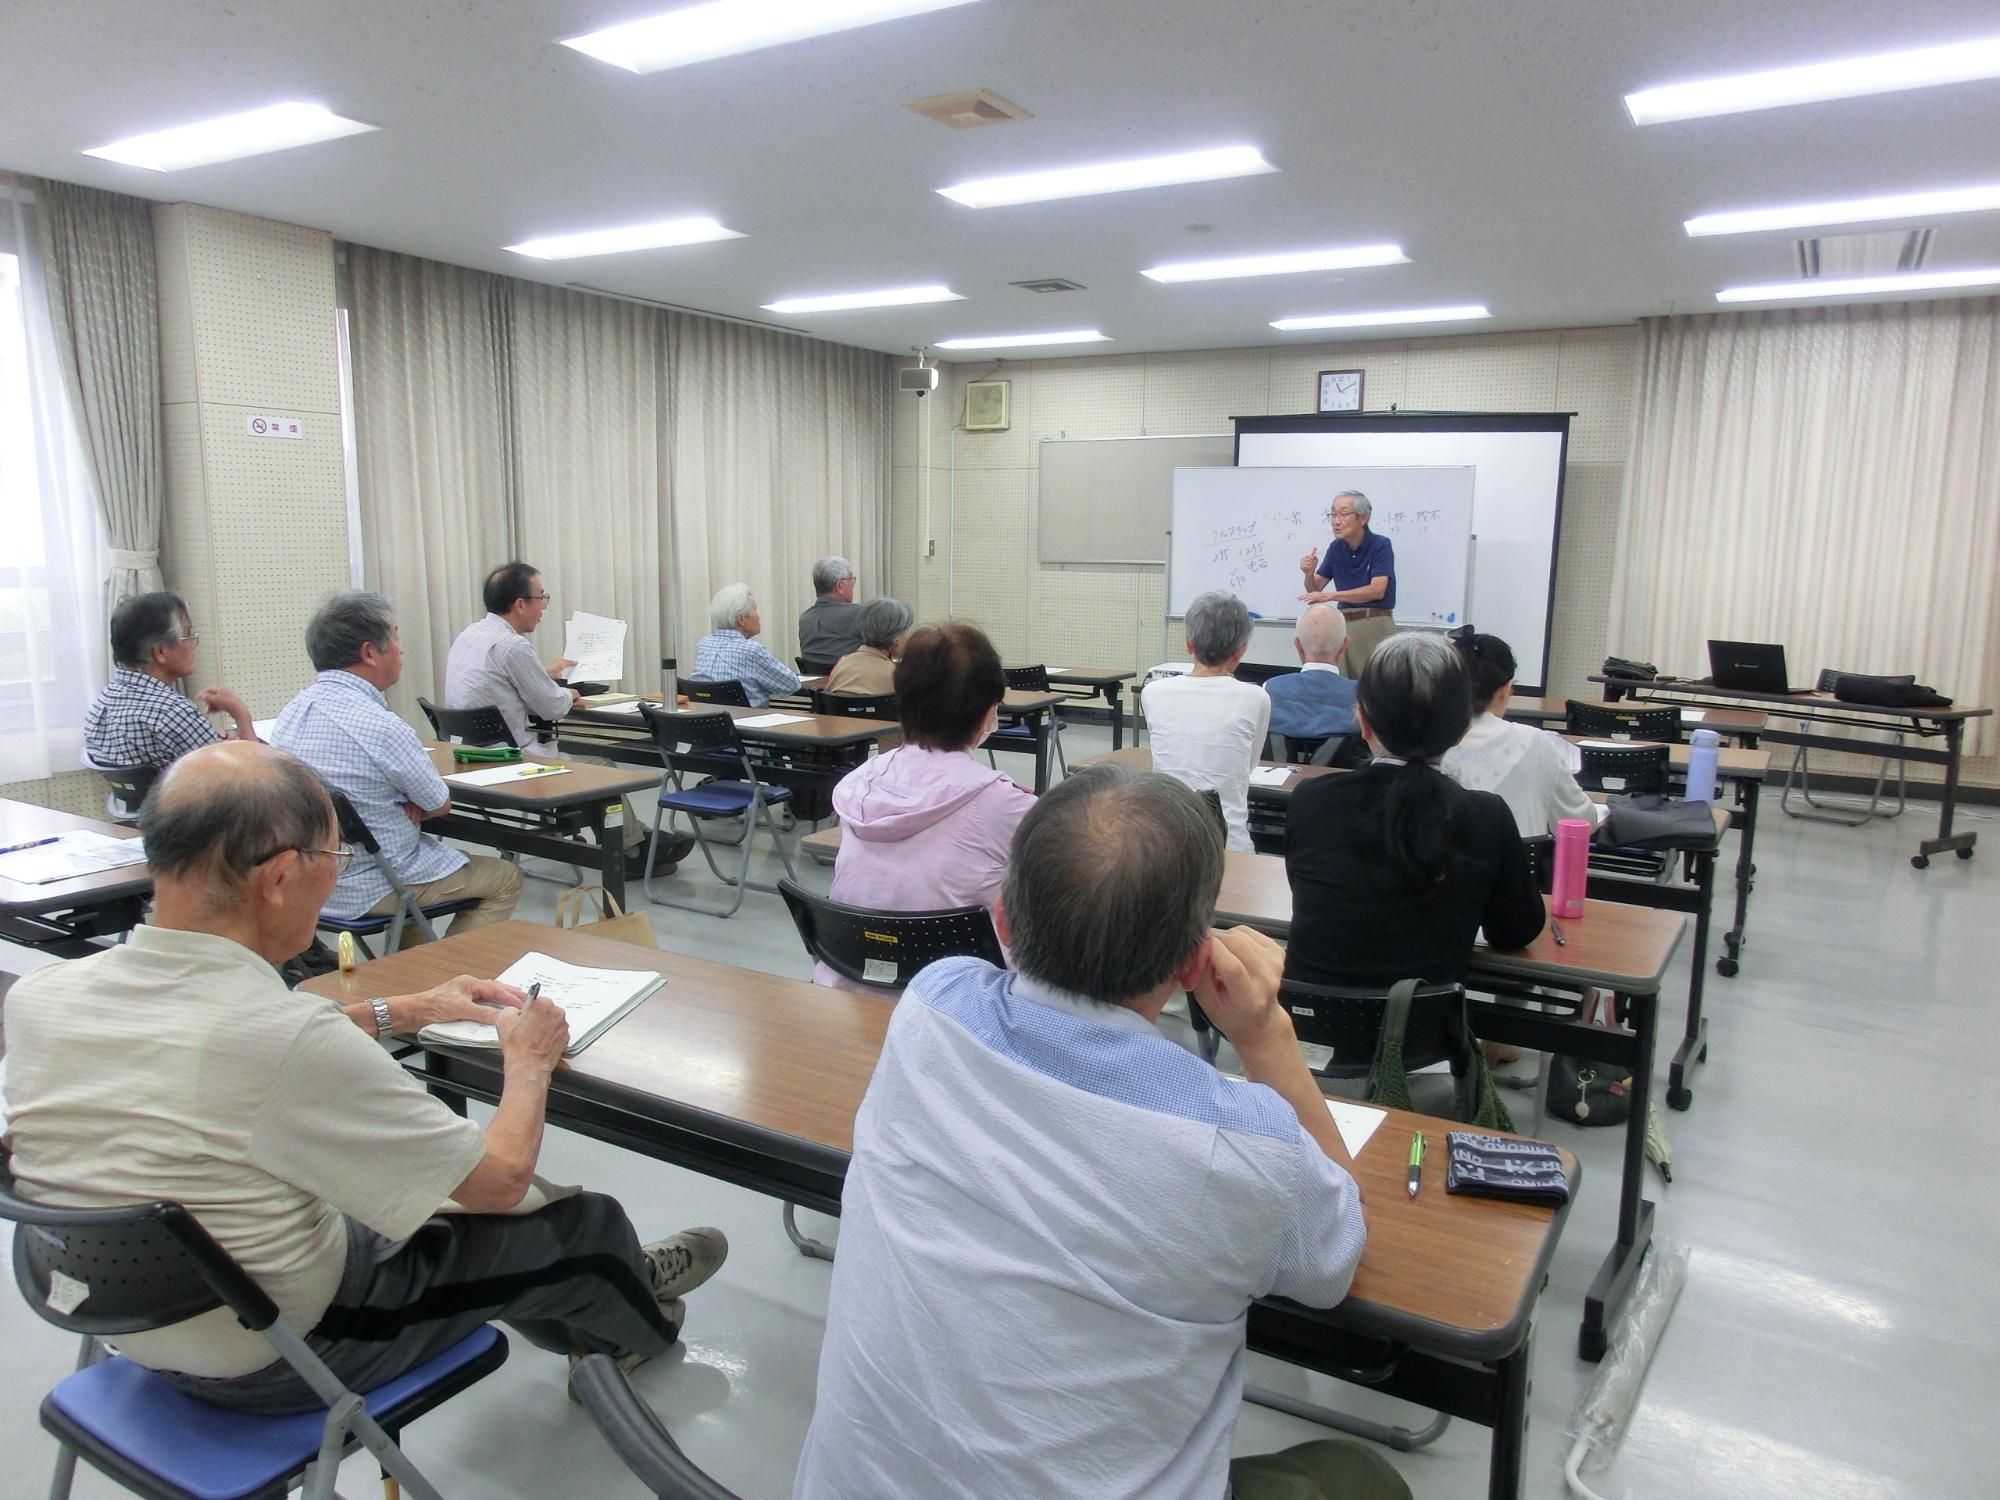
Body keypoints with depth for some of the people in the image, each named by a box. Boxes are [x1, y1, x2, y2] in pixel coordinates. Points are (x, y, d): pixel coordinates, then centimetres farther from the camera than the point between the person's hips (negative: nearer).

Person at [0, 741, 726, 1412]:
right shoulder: (285, 1037, -37)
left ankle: (587, 1317, 46)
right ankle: (630, 1318, 47)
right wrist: (529, 1060, -4)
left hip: (131, 1328, 7)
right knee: (586, 1224, 13)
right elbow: (502, 1176, -23)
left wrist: (398, 1012, 9)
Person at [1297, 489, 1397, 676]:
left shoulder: (1381, 545, -7)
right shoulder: (1335, 548, 8)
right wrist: (1309, 573, -11)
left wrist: (1329, 596, -20)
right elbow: (1314, 590, 13)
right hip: (1344, 625, 5)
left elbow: (1377, 590, -18)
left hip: (1375, 626, -4)